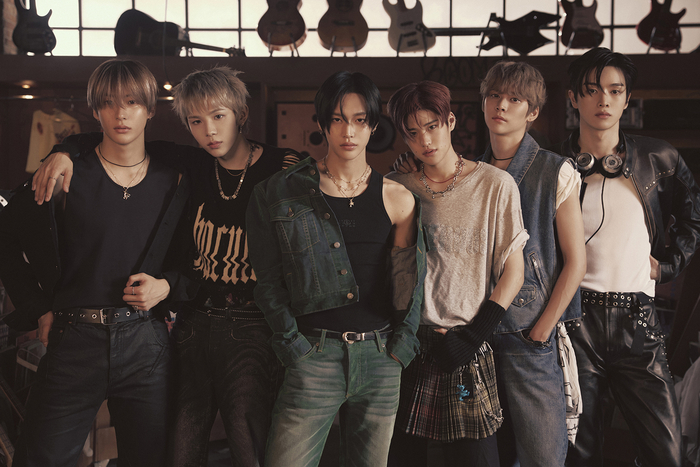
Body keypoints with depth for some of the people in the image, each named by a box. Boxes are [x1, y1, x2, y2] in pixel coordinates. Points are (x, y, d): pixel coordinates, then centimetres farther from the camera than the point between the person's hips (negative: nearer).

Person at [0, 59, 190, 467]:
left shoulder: (173, 183, 6)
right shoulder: (67, 176, 0)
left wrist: (166, 286, -4)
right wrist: (39, 309, 2)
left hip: (146, 343, 2)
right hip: (75, 339, -1)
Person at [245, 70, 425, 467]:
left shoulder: (397, 199, 7)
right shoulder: (285, 192, 2)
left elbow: (410, 283, 11)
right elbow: (268, 279, 3)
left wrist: (399, 348, 4)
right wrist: (293, 342, -3)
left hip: (381, 359, 2)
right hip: (314, 356, -2)